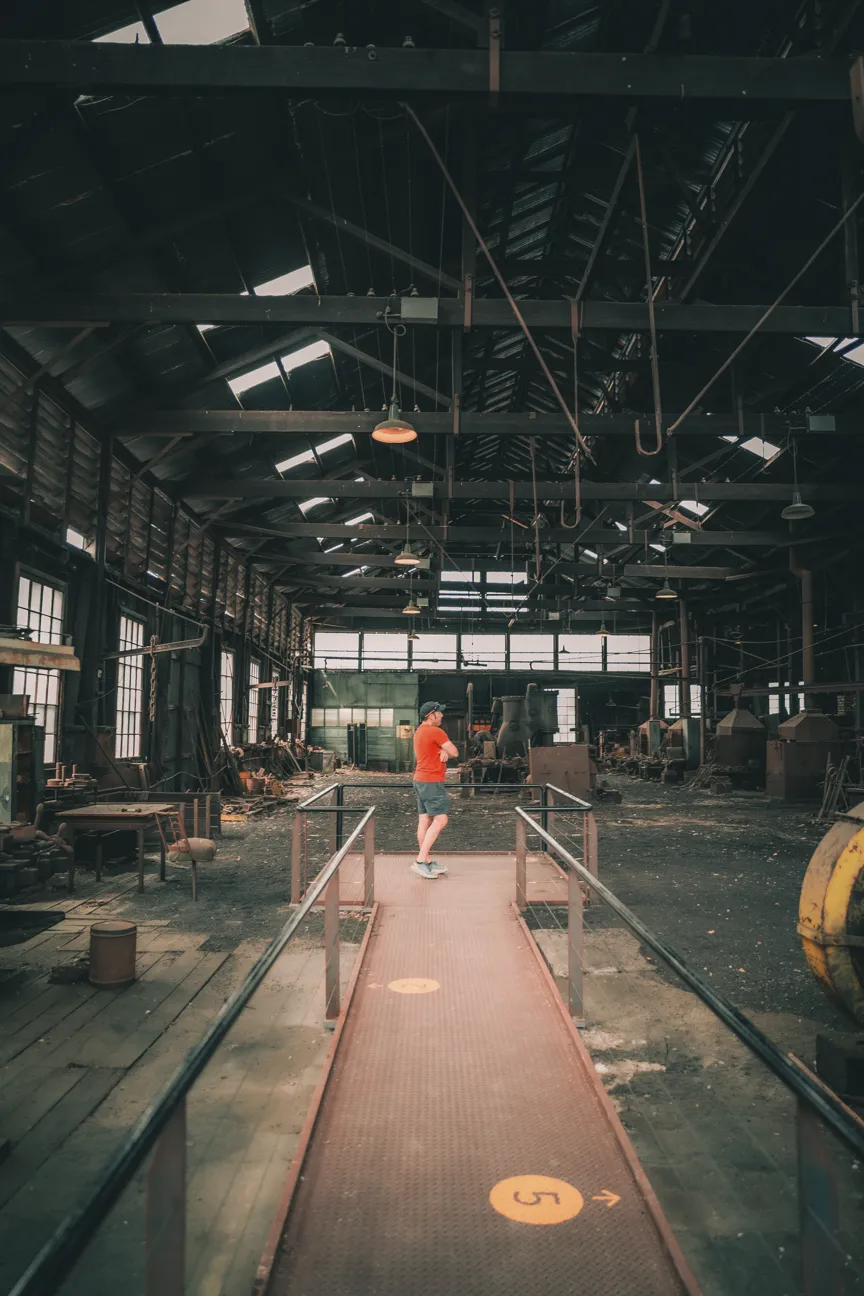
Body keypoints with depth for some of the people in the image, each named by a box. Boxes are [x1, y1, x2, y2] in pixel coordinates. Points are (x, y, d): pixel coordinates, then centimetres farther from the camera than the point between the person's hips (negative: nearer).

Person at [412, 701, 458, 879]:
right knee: (441, 820, -10)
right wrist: (447, 751, 8)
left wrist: (444, 751, -7)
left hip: (420, 780, 10)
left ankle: (426, 862, 13)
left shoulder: (419, 731, 16)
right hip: (432, 782, -10)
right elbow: (455, 752, -11)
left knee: (424, 820, 9)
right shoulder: (435, 731, -15)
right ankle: (420, 861, -13)